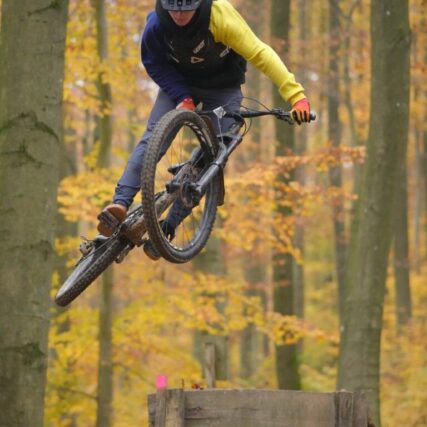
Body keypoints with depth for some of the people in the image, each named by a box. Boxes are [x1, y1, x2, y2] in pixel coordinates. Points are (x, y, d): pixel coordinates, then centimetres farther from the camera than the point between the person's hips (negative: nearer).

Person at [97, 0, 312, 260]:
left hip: (223, 89, -2)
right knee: (154, 138, -21)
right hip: (180, 84, 2)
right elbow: (154, 64, -7)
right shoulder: (157, 25, -24)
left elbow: (259, 54, -35)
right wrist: (182, 98, -22)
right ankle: (120, 204, -32)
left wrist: (296, 95, -41)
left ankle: (167, 228, -15)